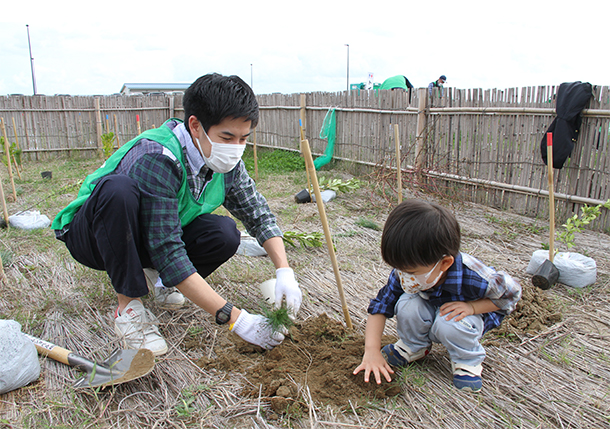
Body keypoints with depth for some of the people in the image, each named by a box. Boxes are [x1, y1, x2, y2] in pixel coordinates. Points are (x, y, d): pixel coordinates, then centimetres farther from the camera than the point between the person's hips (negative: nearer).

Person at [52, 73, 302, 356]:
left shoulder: (227, 162, -14)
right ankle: (128, 306, -20)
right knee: (118, 189, -38)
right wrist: (234, 319, -37)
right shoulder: (157, 159, -34)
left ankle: (155, 274, 9)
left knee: (224, 234, -21)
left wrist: (284, 273, -19)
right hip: (92, 235, -5)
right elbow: (167, 252, -37)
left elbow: (258, 214, -4)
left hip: (141, 236, 6)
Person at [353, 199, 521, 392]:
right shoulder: (405, 272, -28)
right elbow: (380, 305, -20)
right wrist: (372, 350, -27)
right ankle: (413, 347, 2)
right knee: (407, 305, -28)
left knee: (448, 324, -35)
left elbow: (511, 293, -18)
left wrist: (471, 306, -32)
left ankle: (467, 360, -2)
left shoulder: (474, 279, -38)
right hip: (429, 311, 3)